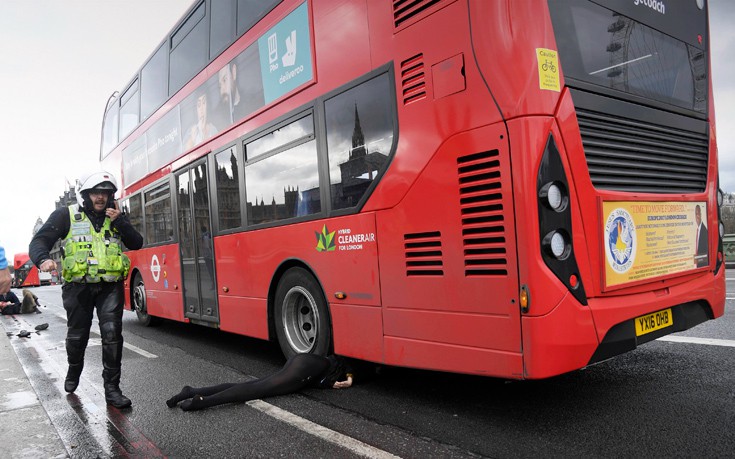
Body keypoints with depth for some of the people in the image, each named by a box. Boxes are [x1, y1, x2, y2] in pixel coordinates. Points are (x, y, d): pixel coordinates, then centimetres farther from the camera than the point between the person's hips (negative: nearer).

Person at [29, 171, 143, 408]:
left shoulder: (115, 216, 9)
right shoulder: (65, 216, 1)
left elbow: (136, 244, 3)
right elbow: (39, 241, -4)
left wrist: (119, 221, -11)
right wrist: (43, 259, -26)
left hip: (110, 286, 1)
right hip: (78, 286, -1)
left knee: (112, 334, -9)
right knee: (77, 336, 13)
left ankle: (112, 388, 0)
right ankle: (73, 373, 44)